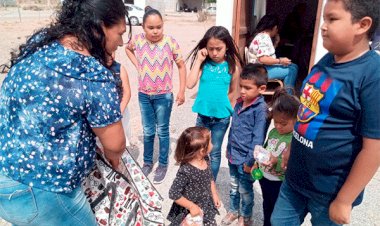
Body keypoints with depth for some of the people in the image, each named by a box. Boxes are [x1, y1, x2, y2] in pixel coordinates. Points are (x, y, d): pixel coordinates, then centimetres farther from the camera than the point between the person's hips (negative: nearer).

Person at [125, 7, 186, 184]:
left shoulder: (171, 42, -14)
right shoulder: (137, 40, -6)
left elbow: (181, 66, -5)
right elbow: (128, 49, 18)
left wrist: (181, 91, -8)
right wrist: (136, 64, 2)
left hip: (164, 96, -2)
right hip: (144, 95, 3)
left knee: (162, 132, 10)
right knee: (148, 131, 15)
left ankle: (163, 165, 26)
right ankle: (147, 162, 34)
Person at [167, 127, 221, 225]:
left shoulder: (206, 160, -9)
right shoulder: (185, 171, -33)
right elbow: (173, 194, -26)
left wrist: (214, 194, 6)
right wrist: (191, 206, -21)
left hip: (207, 206, 7)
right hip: (189, 211, -7)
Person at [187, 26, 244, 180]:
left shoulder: (232, 66, -5)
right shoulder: (204, 64, -4)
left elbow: (233, 92, 5)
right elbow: (190, 84, -18)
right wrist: (199, 60, -16)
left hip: (222, 117, -1)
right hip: (203, 115, 1)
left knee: (214, 153, 14)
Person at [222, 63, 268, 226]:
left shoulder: (260, 109, -20)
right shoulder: (239, 103, 2)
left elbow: (258, 139, -19)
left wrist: (250, 161, -17)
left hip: (245, 158, -6)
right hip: (233, 155, 6)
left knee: (245, 190, 13)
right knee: (233, 186, 23)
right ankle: (233, 211, 45)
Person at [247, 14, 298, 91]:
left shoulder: (264, 36, 13)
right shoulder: (264, 38, -19)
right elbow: (262, 59, -30)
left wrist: (276, 41, 10)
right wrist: (280, 61, -23)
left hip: (266, 66, 11)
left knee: (293, 67, 8)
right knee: (290, 71, -17)